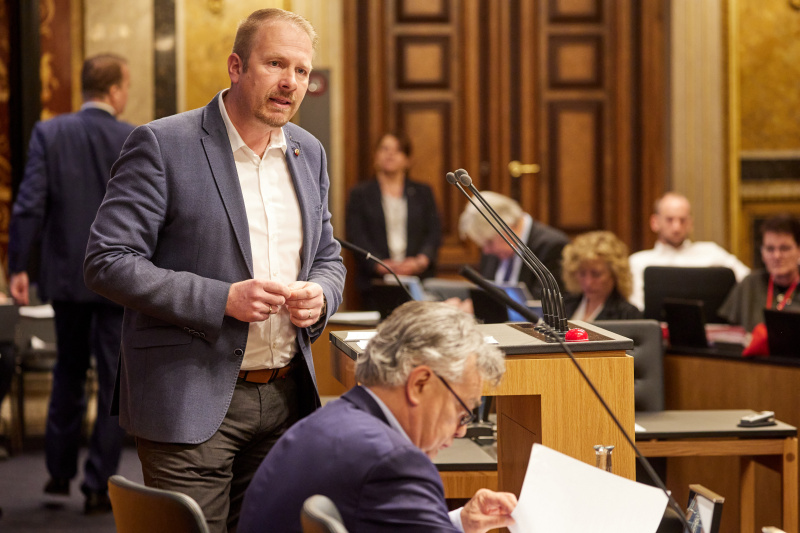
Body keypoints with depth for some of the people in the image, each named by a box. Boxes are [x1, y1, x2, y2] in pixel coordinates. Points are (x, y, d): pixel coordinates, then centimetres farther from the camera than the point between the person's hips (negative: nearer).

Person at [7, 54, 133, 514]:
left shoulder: (49, 134, -4)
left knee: (68, 373, 19)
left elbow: (29, 205, -8)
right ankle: (99, 485, 6)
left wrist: (18, 267, -2)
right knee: (114, 381, 5)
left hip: (66, 276, 3)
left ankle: (60, 473, 25)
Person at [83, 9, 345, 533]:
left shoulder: (309, 153, 12)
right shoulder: (162, 145, -9)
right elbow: (108, 262, -12)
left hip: (287, 394, 6)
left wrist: (319, 294, -3)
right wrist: (223, 299, -21)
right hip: (192, 399, -6)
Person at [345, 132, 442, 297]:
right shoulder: (360, 194, 12)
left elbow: (434, 232, 10)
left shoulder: (423, 192, 18)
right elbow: (356, 236, 1)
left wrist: (420, 261, -9)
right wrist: (380, 264, -14)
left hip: (418, 278, 1)